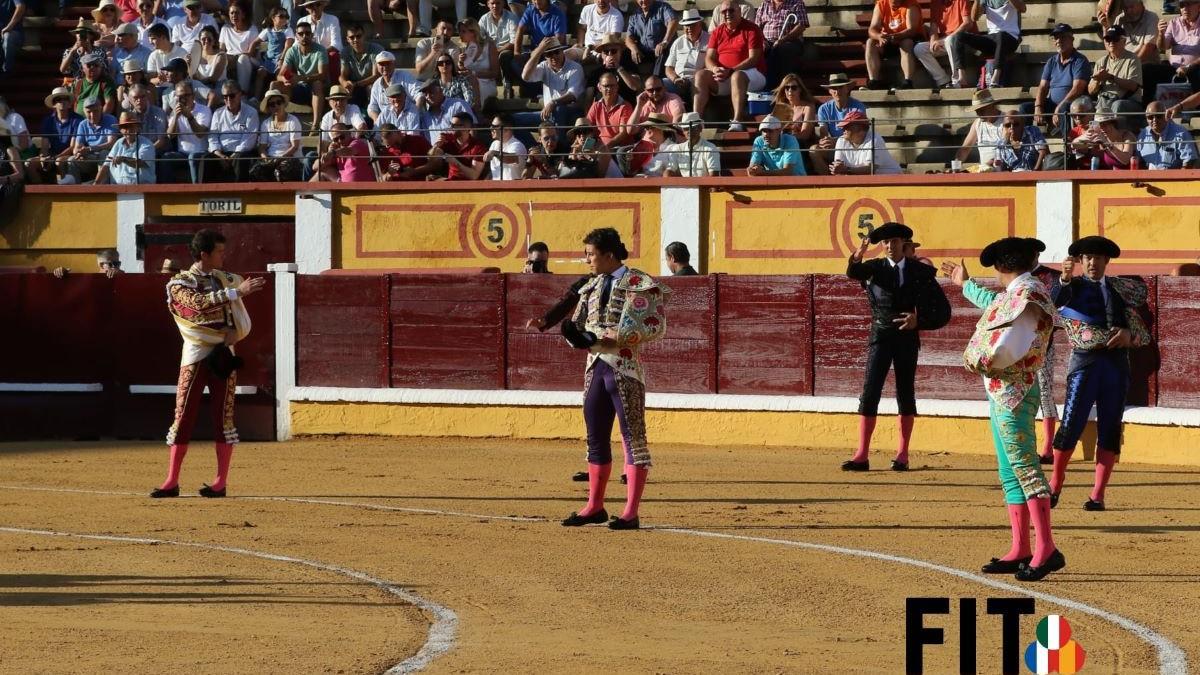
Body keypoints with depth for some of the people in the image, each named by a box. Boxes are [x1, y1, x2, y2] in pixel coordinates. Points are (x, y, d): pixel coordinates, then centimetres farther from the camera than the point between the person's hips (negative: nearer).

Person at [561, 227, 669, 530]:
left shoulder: (639, 284, -7)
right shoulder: (593, 287, 16)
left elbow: (654, 326, -15)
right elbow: (578, 324, 19)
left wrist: (603, 337, -19)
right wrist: (576, 335, -8)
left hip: (625, 368, -8)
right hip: (596, 366, 8)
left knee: (633, 437, -6)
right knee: (595, 439, 12)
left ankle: (631, 513, -6)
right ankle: (595, 507, 22)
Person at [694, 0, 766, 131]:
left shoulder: (751, 29, -3)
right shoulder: (717, 32, 12)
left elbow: (753, 59, -12)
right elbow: (709, 58, 6)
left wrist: (730, 71, -22)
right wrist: (715, 69, -19)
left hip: (752, 74, -5)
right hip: (722, 75, 5)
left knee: (737, 76, -39)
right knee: (700, 75, -20)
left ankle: (737, 121, -50)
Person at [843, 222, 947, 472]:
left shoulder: (920, 272, 4)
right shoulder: (875, 268, 3)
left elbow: (943, 311, 5)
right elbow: (853, 272, -21)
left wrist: (919, 320, -12)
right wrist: (858, 255, -42)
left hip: (907, 337, 0)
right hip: (881, 336, 0)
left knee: (906, 394, 4)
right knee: (870, 393, -8)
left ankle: (903, 455, 11)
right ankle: (862, 456, -11)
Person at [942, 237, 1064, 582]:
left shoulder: (1027, 293, -15)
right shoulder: (1015, 295, 15)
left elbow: (1005, 346, -25)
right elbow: (993, 303, 40)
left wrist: (979, 361, -6)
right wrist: (965, 284, 55)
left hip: (1013, 393, -10)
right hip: (1002, 393, 10)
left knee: (1024, 467, -14)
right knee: (1011, 472, 10)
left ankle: (1045, 548, -19)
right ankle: (1020, 550, 12)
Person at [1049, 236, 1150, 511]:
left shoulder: (1118, 287, 16)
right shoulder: (1074, 285, 6)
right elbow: (1056, 300, -18)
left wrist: (1129, 334, -8)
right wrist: (1065, 278, -36)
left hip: (1116, 362, 3)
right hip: (1085, 361, -3)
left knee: (1109, 430, 0)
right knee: (1071, 424, -8)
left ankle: (1098, 495, 3)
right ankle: (1055, 486, 9)